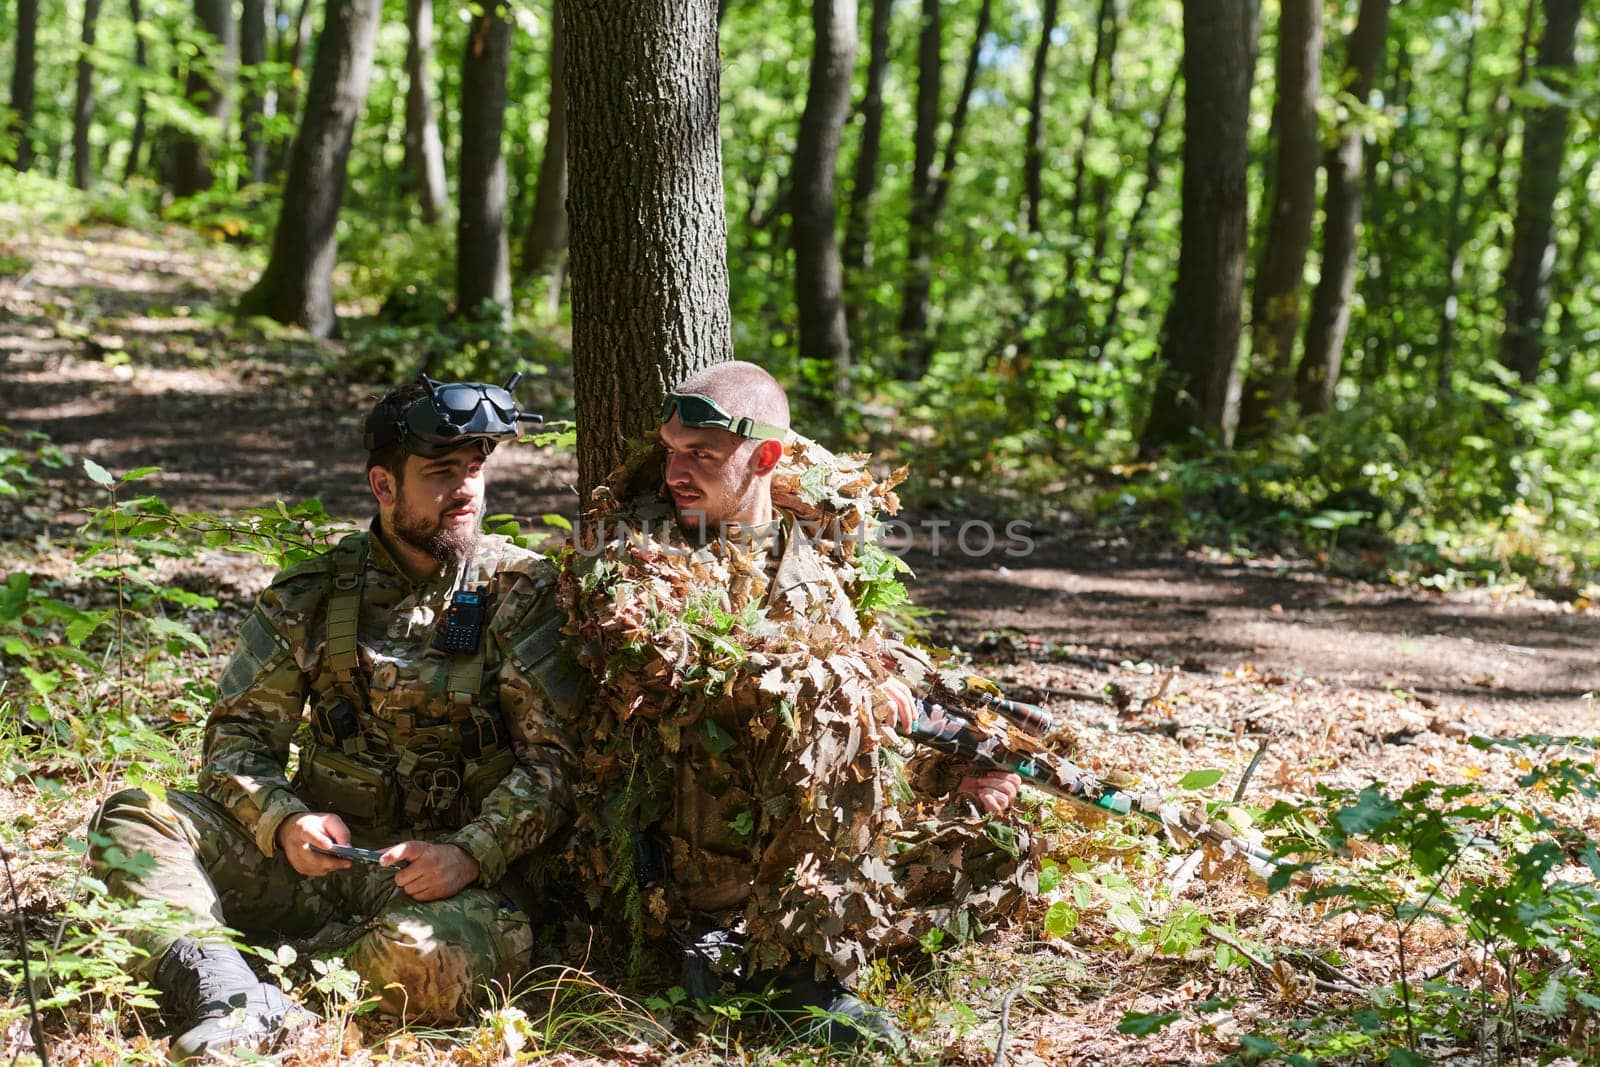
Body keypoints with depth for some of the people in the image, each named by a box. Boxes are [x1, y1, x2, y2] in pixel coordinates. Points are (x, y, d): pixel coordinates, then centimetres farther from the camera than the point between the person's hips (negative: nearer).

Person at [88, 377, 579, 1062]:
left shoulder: (522, 590, -1)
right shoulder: (308, 596, 6)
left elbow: (555, 755, -5)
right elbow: (238, 732, 6)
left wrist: (471, 853, -20)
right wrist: (285, 822, -15)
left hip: (452, 875, -3)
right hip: (322, 850, 3)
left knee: (426, 961, -38)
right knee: (131, 819, -18)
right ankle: (233, 1002, -39)